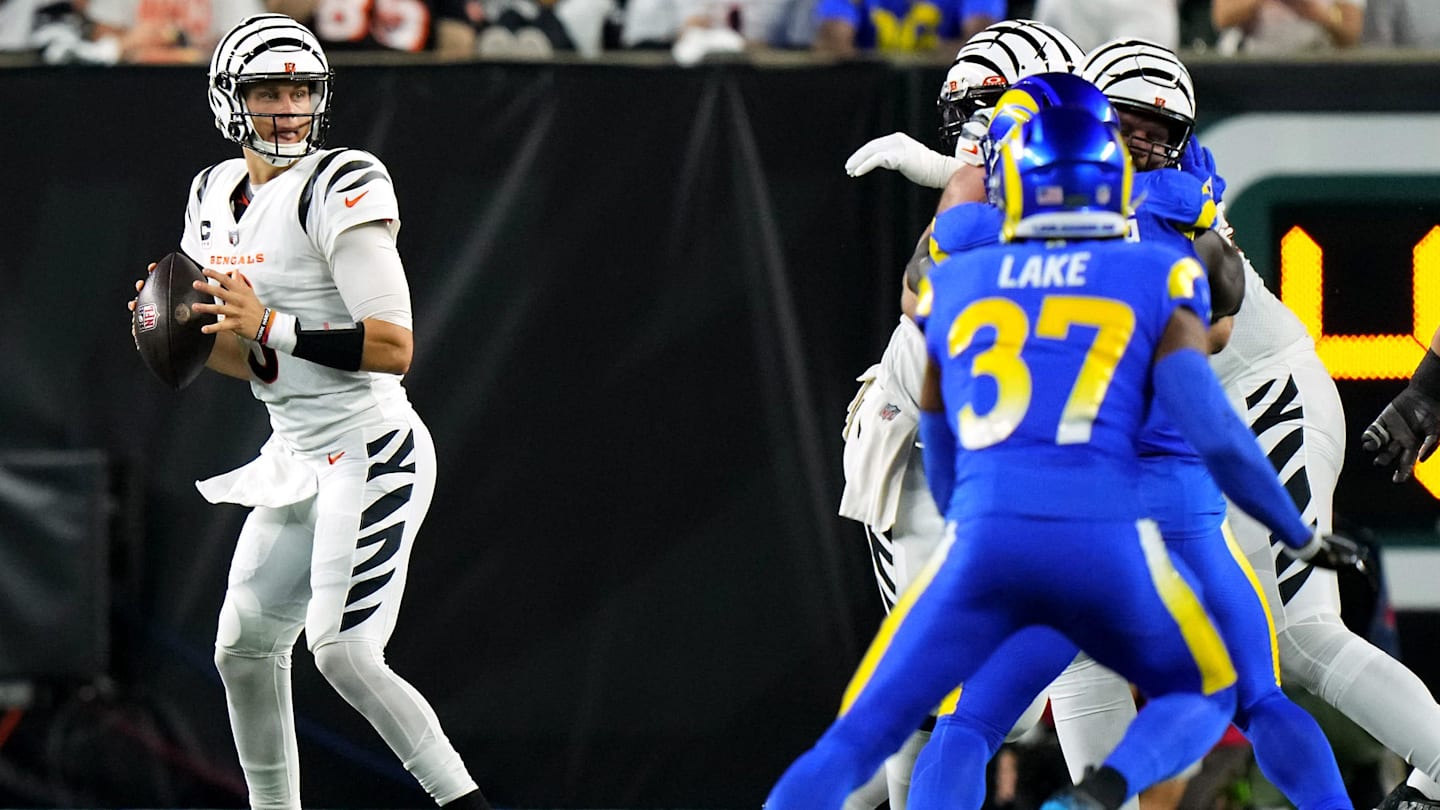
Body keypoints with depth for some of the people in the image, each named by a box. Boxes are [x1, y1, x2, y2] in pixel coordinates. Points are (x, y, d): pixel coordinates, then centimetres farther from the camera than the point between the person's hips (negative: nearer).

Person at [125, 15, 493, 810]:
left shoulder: (337, 191, -15)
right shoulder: (216, 200, 10)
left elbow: (393, 348, -22)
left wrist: (270, 326, -25)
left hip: (370, 454, -9)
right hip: (295, 461, 9)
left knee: (343, 655, -15)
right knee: (244, 648, 11)